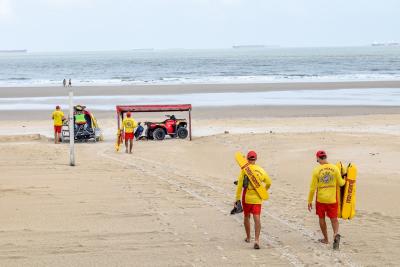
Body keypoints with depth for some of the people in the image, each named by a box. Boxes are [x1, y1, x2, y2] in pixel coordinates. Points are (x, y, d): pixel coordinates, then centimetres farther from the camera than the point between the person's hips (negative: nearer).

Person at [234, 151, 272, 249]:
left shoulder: (244, 170, -7)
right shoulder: (261, 170, 3)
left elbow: (240, 185, -10)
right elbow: (268, 183, 14)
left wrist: (237, 198, -5)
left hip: (246, 198, -1)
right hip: (257, 198, 1)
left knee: (246, 216, 19)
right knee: (257, 218, -5)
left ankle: (248, 237, 32)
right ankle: (257, 240, -19)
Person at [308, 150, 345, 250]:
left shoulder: (317, 170, -12)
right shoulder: (334, 168, -7)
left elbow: (312, 188, -8)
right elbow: (340, 183, 1)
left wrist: (310, 201, 1)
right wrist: (344, 180, 25)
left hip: (321, 199, -2)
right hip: (332, 199, 2)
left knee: (321, 218, 15)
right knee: (334, 218, 9)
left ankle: (326, 239, 24)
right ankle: (336, 234, -17)